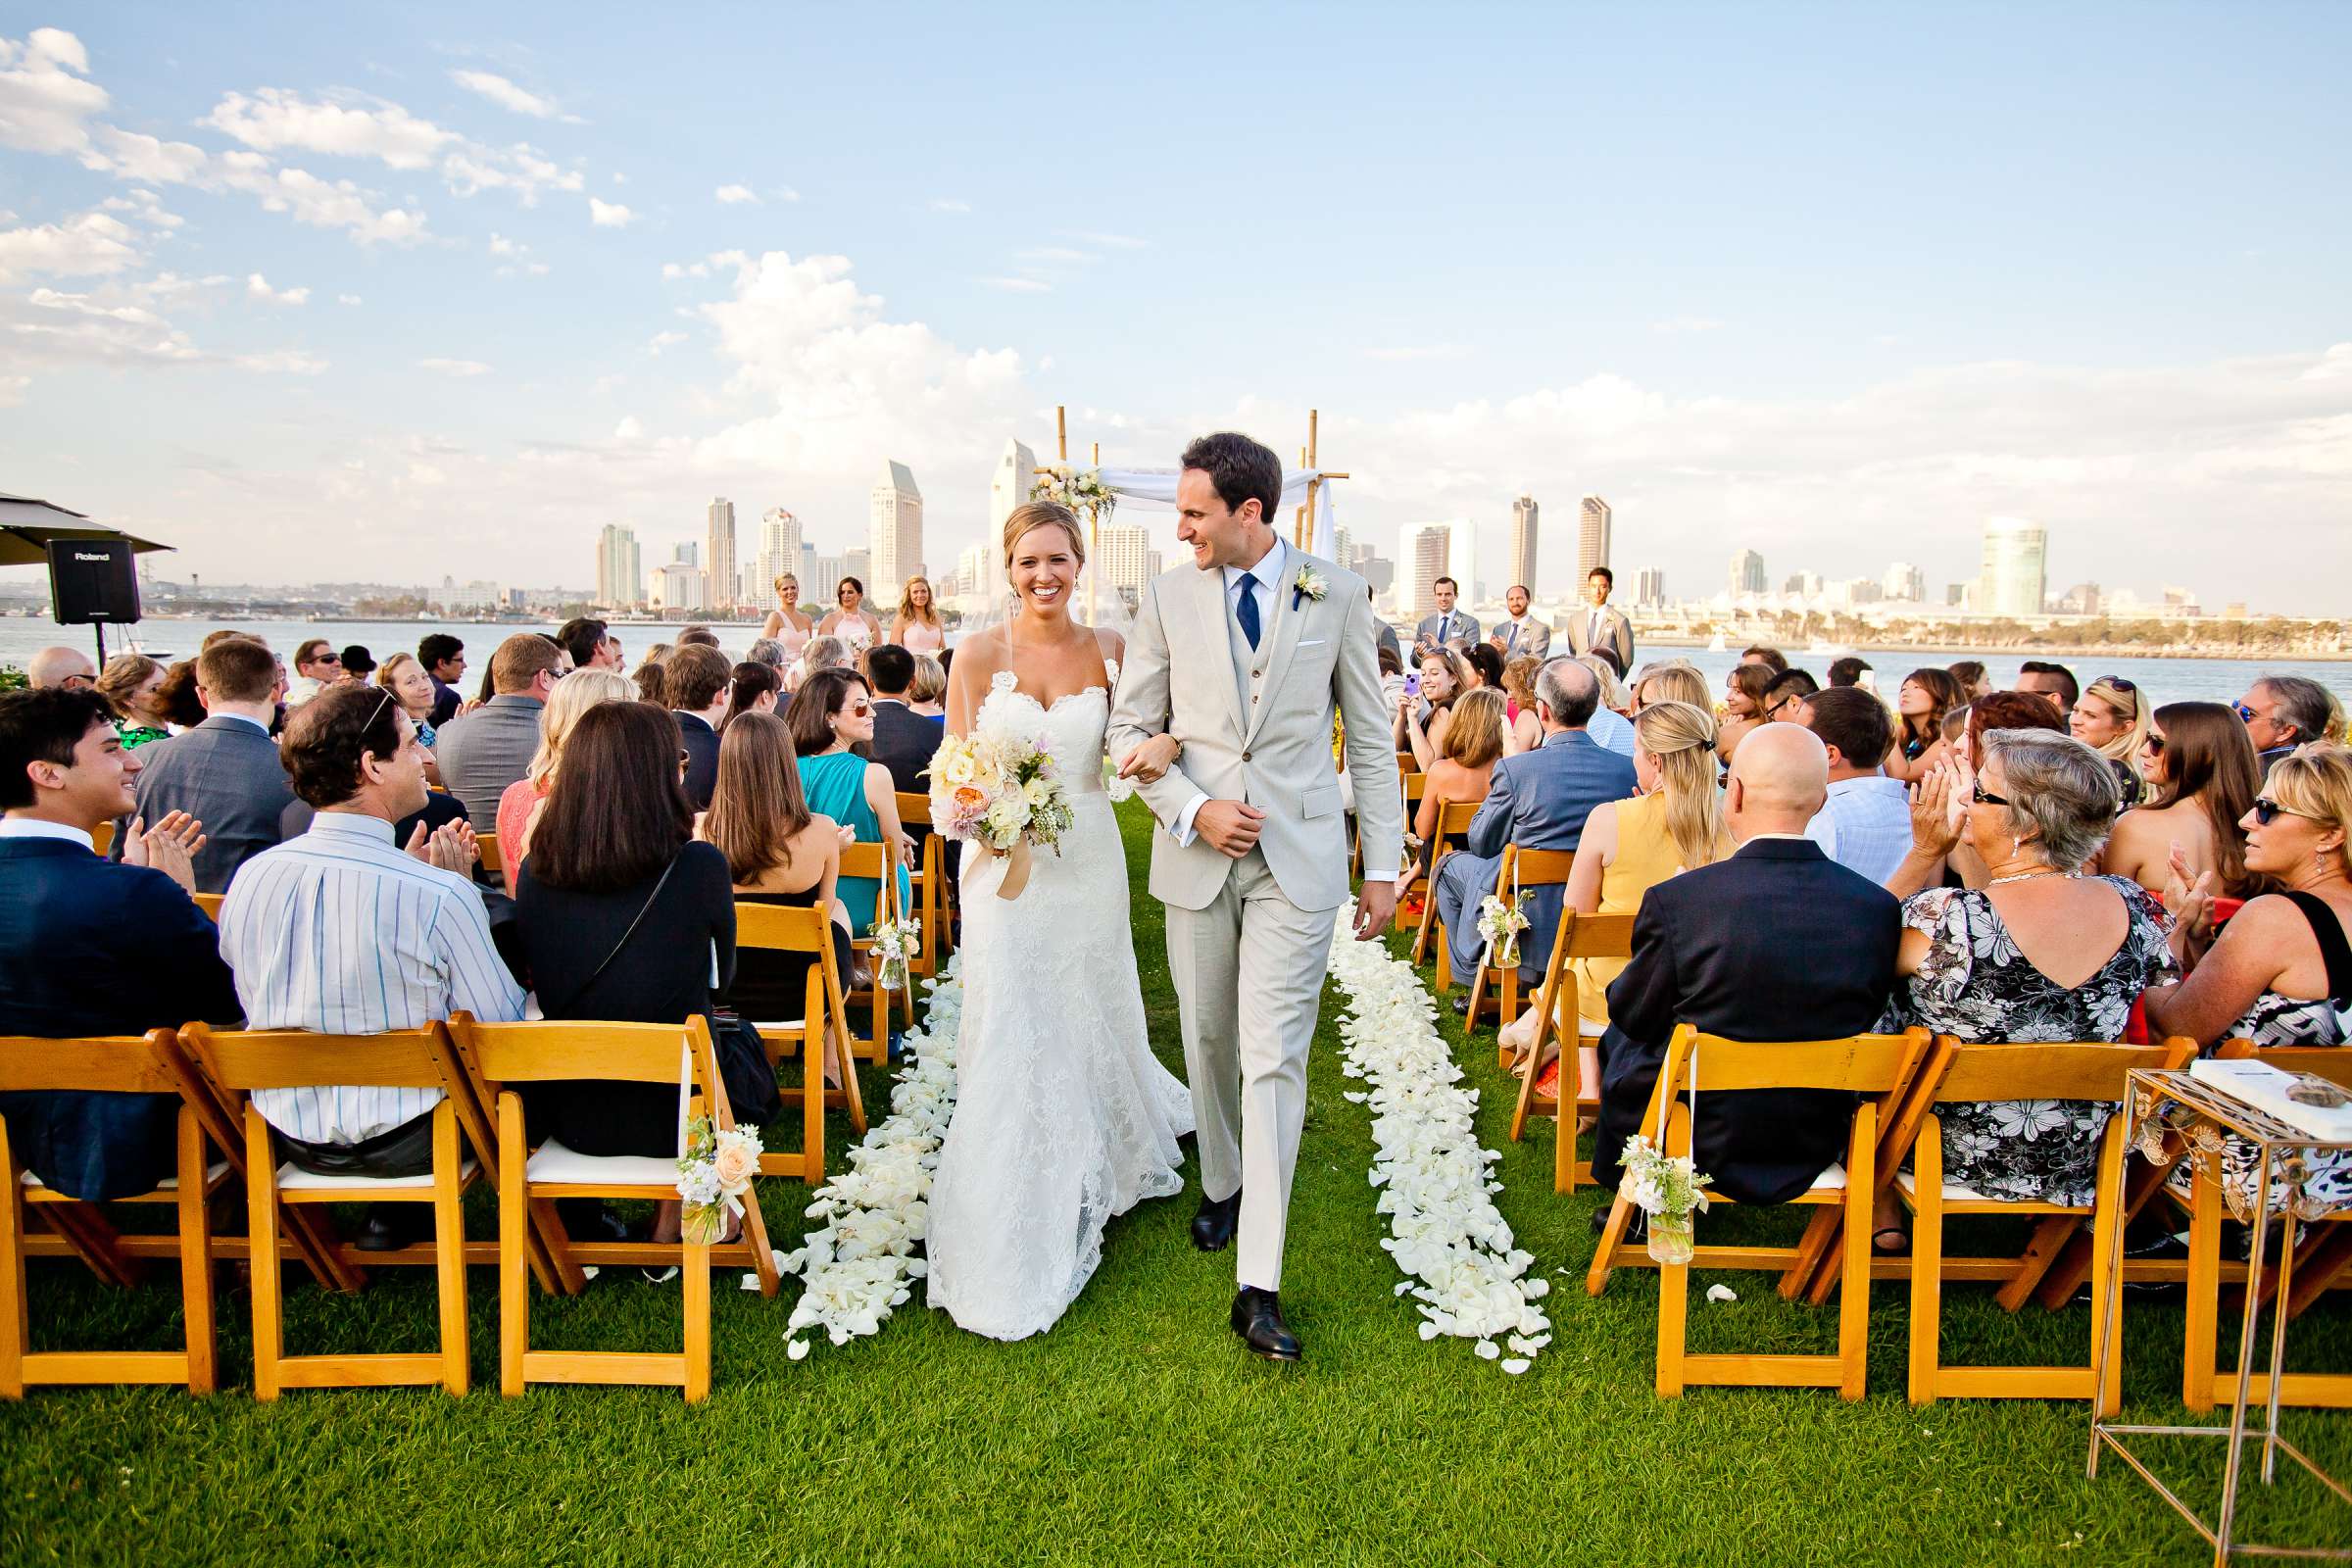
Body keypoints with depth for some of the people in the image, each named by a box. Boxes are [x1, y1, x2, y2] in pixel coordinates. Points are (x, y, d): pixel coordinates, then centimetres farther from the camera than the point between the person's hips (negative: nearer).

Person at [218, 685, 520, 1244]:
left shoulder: (250, 877, -8)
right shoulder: (437, 895, -26)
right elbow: (504, 1030, -14)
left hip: (290, 1136, 6)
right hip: (406, 1143, -6)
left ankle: (392, 1211, 30)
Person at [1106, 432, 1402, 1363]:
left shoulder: (1337, 595, 1)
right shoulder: (1168, 596, 3)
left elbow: (1370, 736, 4)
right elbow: (1132, 729, 6)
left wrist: (1383, 865, 2)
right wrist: (1194, 810, -11)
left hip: (1298, 860, -2)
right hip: (1196, 857, 2)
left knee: (1274, 1060, -7)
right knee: (1209, 1044, 14)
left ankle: (1258, 1287, -2)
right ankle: (1222, 1184, 41)